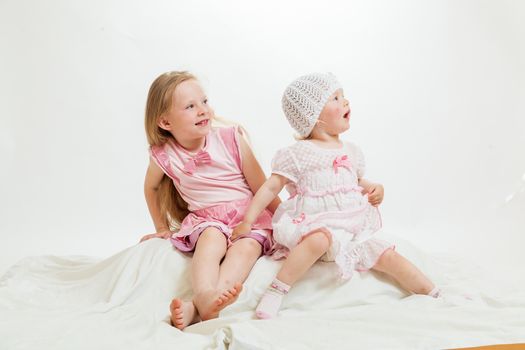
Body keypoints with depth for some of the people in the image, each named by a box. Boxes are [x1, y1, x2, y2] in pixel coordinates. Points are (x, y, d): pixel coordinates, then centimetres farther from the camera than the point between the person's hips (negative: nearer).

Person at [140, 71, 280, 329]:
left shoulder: (231, 139, -8)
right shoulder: (164, 156, -6)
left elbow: (262, 188, -2)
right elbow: (151, 187, 19)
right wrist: (162, 227, 23)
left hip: (250, 216, 0)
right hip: (206, 220, 1)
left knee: (246, 247, -32)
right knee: (212, 238, -34)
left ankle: (197, 308, -49)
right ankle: (205, 296, -57)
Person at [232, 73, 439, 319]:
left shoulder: (351, 151, 14)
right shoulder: (298, 153, -4)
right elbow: (271, 188, -5)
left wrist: (373, 189, 6)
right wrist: (248, 219, -13)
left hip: (354, 230, 6)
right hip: (316, 223, -6)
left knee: (389, 256, -4)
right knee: (320, 239, -38)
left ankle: (435, 295, 4)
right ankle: (276, 290, -35)